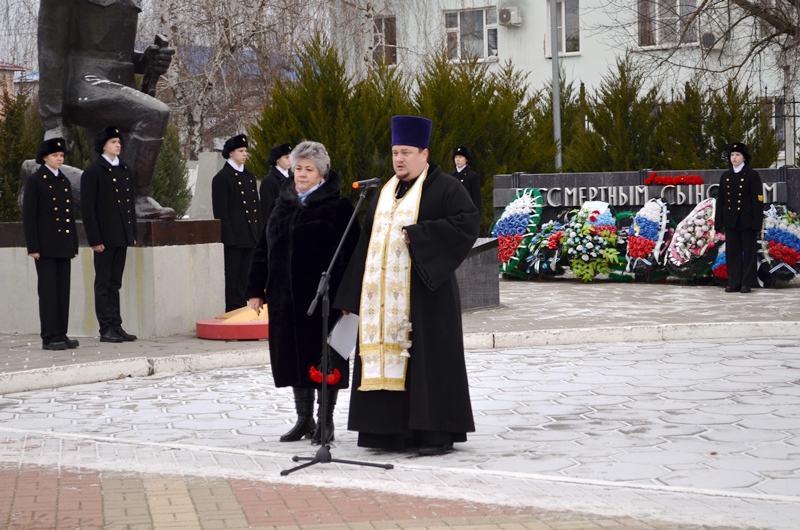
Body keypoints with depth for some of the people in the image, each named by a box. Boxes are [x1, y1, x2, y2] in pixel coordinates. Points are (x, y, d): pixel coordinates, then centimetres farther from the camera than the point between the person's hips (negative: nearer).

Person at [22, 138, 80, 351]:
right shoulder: (35, 181, -3)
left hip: (64, 245, 6)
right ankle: (49, 337, -2)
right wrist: (33, 247, -13)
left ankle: (61, 334, 10)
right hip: (45, 245, -6)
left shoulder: (64, 182, 16)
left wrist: (74, 245, 13)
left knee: (64, 291, 6)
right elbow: (29, 216, -7)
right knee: (48, 291, -4)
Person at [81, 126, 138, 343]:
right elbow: (87, 208, -9)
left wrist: (133, 233, 13)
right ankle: (106, 329, 3)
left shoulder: (125, 170, 13)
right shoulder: (93, 172, -6)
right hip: (104, 236, -6)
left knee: (115, 283, 11)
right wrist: (95, 239, -14)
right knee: (103, 284, 0)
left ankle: (116, 326, 13)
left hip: (122, 236, 6)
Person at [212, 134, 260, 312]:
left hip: (250, 237, 7)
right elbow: (220, 211, -10)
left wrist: (259, 233, 12)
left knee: (244, 277, 10)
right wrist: (228, 237, -15)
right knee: (232, 277, -2)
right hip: (234, 237, -7)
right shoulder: (222, 178, -5)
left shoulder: (250, 176, 16)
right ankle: (232, 312, 2)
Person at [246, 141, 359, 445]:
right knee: (295, 358, 10)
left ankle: (326, 422, 11)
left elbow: (349, 254, -10)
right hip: (286, 297, 6)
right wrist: (256, 289, 10)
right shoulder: (283, 203, 12)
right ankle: (304, 420, 21)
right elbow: (264, 248, 14)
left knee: (324, 361, 1)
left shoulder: (338, 206, -6)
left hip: (322, 296, -5)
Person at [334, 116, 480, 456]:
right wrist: (351, 295, 13)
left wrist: (419, 234, -19)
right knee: (386, 357, 5)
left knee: (429, 359, -5)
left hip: (425, 291, -6)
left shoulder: (444, 187, -2)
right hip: (384, 294, 6)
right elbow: (368, 242, 18)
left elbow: (467, 223, -15)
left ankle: (438, 432, 1)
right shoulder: (386, 193, 18)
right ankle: (392, 431, 12)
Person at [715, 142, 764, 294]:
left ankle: (747, 283, 5)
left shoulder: (752, 175, -3)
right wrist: (718, 221, 6)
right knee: (732, 252, 5)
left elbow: (758, 200, -7)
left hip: (747, 221, -4)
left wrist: (757, 222, -13)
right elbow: (720, 200, 11)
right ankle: (734, 283, 10)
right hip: (731, 221, 5)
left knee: (749, 252, 1)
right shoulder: (725, 176, 11)